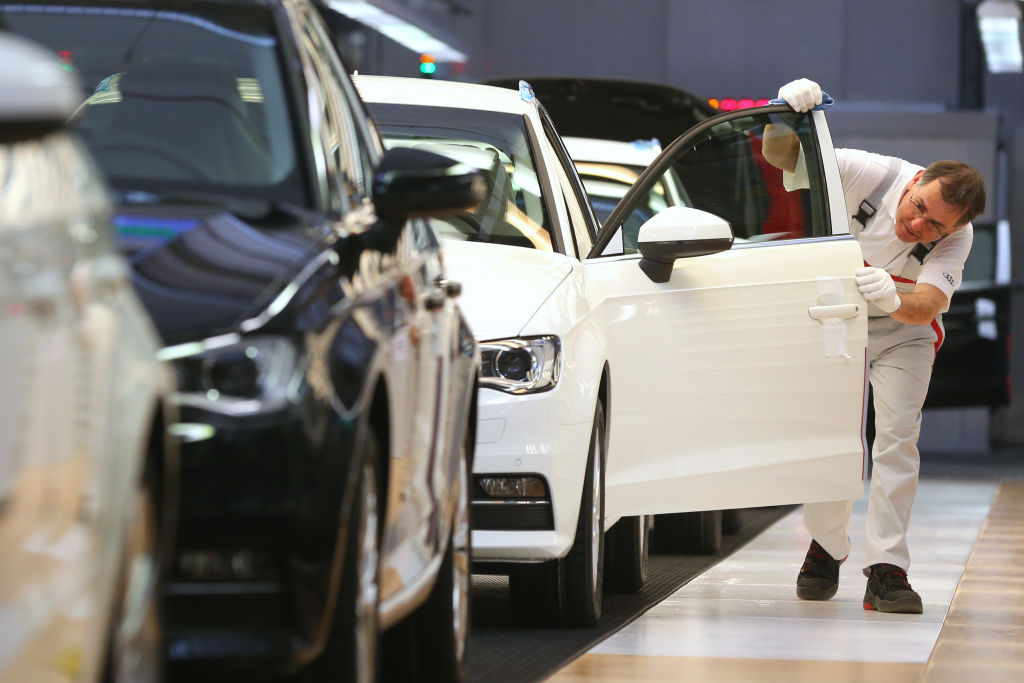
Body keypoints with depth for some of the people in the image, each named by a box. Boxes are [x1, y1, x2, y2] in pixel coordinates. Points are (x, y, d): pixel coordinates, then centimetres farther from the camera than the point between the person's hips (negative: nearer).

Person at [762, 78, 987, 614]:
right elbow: (782, 156, -26)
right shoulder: (871, 174, -29)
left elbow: (928, 303, -42)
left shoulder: (955, 238, -27)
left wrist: (893, 299, -64)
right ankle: (825, 549, 14)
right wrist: (788, 117, -48)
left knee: (898, 439, -14)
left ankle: (887, 569, -13)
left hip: (903, 334, 0)